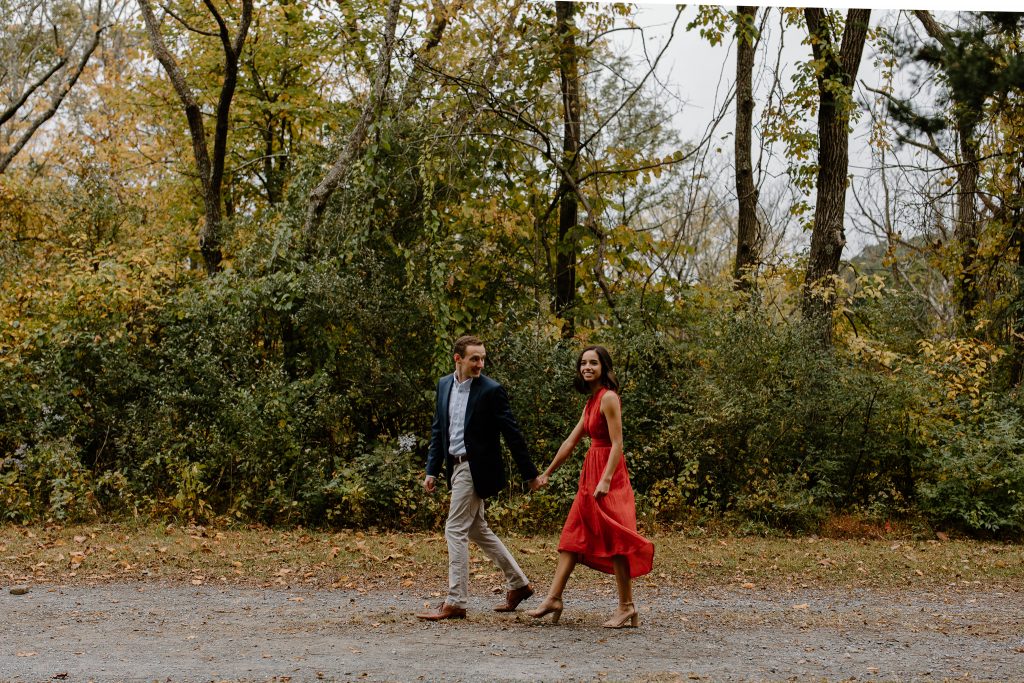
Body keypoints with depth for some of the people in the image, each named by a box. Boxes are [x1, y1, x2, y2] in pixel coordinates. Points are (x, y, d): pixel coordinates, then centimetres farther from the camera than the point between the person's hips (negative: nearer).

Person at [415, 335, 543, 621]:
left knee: (455, 530, -8)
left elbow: (512, 434, -9)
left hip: (476, 469, -8)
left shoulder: (491, 390, -12)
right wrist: (432, 470, 9)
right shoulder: (444, 385, 8)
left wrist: (530, 474, -6)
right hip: (457, 466, 8)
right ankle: (518, 584, 28)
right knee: (477, 530, 16)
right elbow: (438, 430, 14)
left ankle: (455, 602, -2)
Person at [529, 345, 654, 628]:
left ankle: (627, 607, 1)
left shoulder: (608, 398, -13)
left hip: (607, 473, -10)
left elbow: (617, 444, -18)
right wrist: (548, 473, 24)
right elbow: (571, 442, 21)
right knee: (574, 535, 10)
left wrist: (606, 480, -26)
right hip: (591, 472, 10)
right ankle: (554, 598, 14)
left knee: (614, 540, -5)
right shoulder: (591, 402, 15)